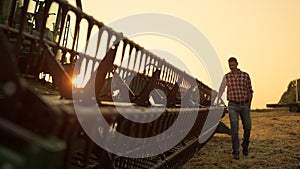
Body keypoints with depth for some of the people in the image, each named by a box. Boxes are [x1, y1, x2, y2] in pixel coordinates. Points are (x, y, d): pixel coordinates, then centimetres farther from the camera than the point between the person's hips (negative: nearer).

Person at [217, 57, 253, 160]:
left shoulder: (245, 76, 0)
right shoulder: (226, 77, 1)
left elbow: (250, 91, 6)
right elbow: (221, 89, -5)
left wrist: (249, 105, 0)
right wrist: (217, 103, -16)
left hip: (244, 105, 1)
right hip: (233, 106, -1)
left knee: (247, 128, 7)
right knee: (234, 129, -9)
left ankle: (245, 146, 34)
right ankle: (236, 152, -2)